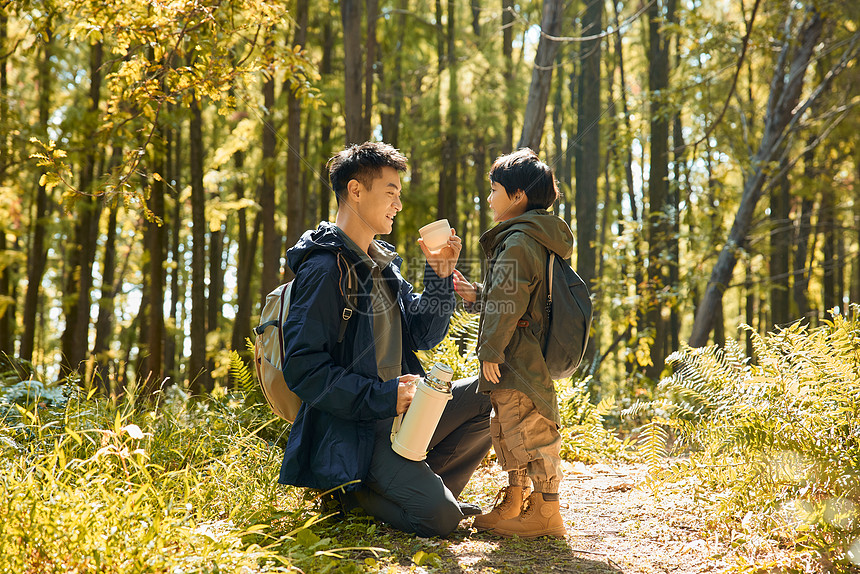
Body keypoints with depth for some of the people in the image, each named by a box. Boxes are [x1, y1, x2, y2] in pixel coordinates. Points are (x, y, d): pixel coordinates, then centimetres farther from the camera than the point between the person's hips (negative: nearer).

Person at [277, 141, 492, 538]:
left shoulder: (382, 263, 15)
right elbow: (304, 369, -21)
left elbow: (423, 335, 15)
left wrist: (440, 276, 0)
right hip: (355, 429, -9)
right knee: (439, 518, -22)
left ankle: (421, 486, 6)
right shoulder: (324, 270, -15)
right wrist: (382, 397, -24)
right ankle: (356, 494, 3)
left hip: (401, 412, 9)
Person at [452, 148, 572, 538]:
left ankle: (545, 510, -2)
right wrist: (474, 294, 20)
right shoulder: (537, 238, 20)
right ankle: (514, 502, 26)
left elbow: (509, 302, -20)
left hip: (518, 356, -11)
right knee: (507, 429, 17)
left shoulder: (518, 241, -14)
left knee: (528, 432, -7)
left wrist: (491, 349, -18)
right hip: (529, 357, 11)